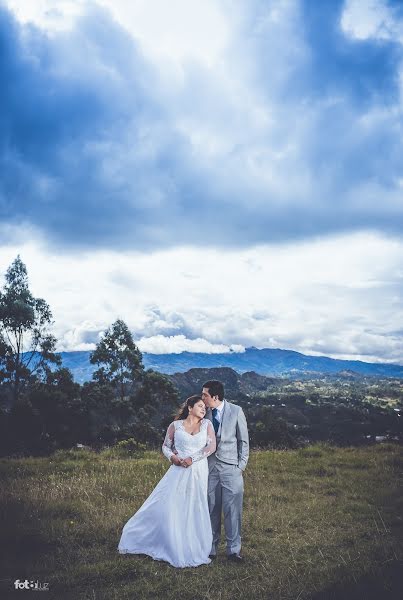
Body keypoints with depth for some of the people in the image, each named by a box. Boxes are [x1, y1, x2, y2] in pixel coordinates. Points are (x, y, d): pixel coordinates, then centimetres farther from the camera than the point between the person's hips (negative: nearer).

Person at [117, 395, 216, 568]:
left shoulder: (207, 424, 6)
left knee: (195, 511, 6)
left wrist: (192, 459, -11)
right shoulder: (175, 425, 4)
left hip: (198, 473, 1)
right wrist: (172, 457, -10)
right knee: (165, 507, -2)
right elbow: (165, 446, 11)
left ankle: (195, 551, 20)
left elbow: (211, 446, -3)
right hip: (178, 472, -1)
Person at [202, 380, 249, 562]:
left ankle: (233, 550, 15)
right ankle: (210, 549, 20)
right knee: (211, 509, 7)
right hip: (210, 467, 2)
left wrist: (241, 465, -2)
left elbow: (243, 440, 2)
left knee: (232, 510, 1)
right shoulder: (205, 412, 2)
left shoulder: (236, 411, -4)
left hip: (230, 467, -2)